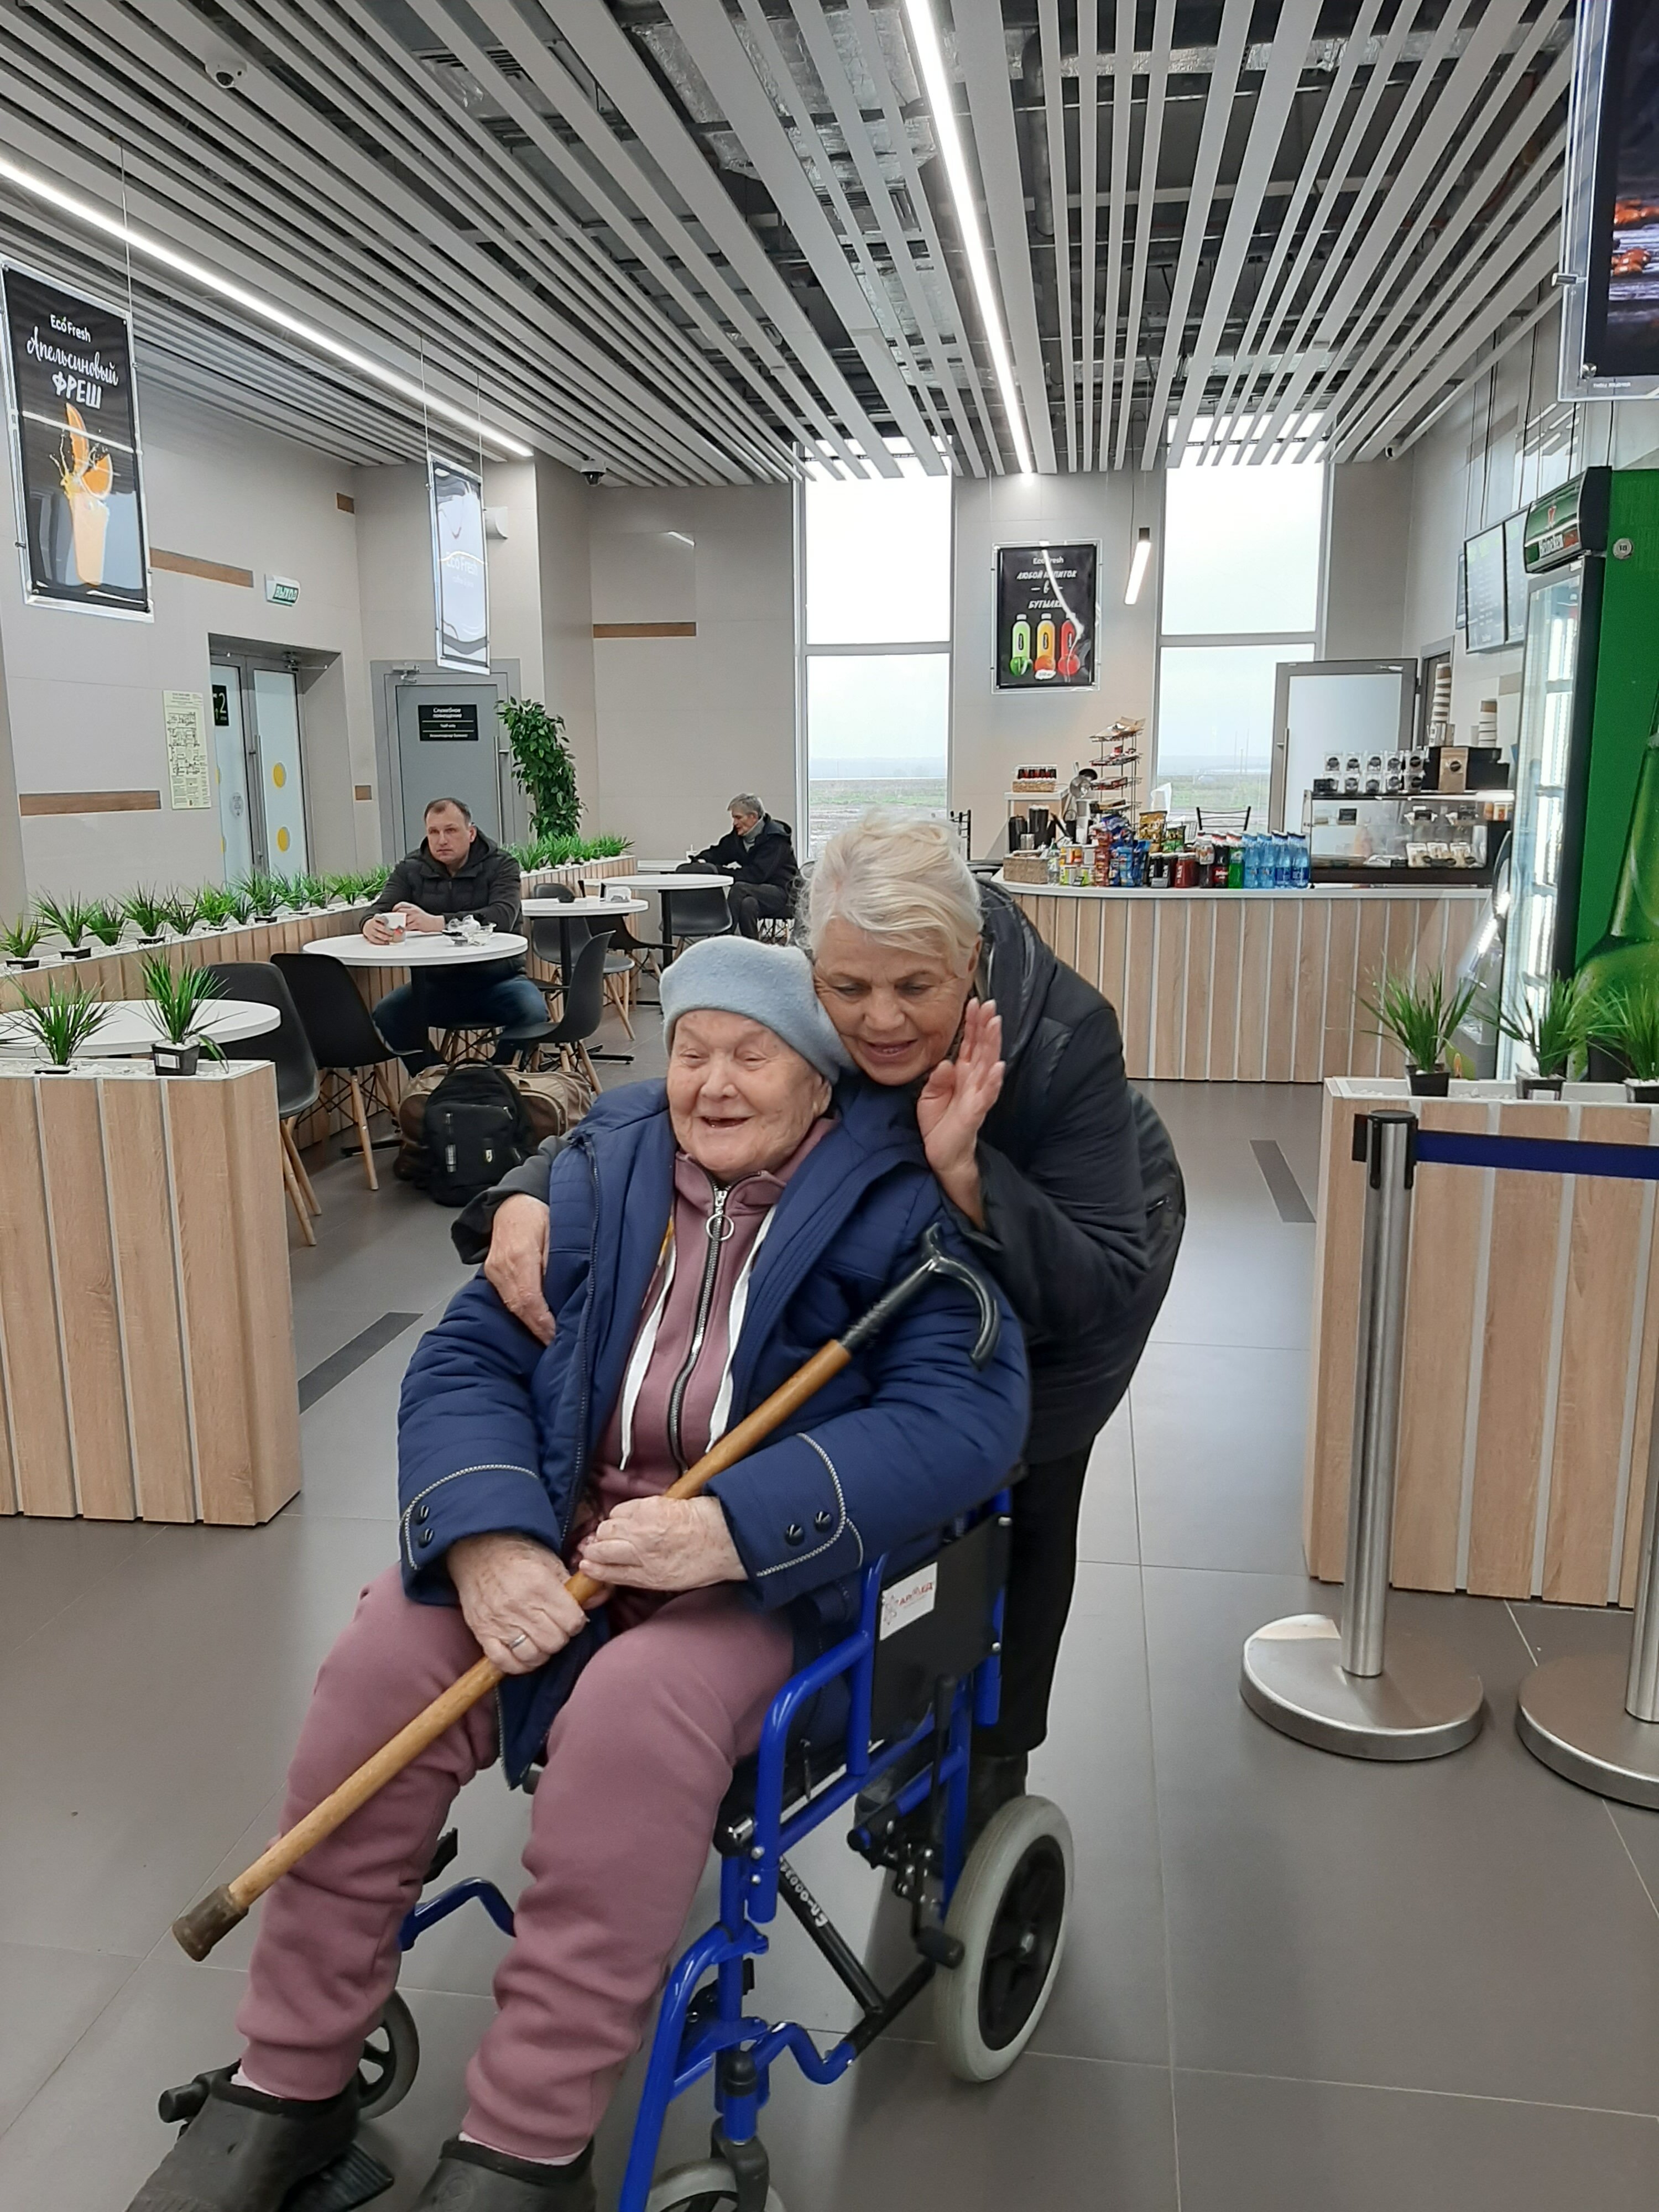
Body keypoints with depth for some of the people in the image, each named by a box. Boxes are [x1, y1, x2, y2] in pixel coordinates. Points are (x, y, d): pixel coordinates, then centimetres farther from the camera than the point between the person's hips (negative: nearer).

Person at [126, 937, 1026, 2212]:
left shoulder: (903, 1199, -6)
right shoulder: (604, 1169, 6)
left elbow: (965, 1413, -18)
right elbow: (466, 1362, 1)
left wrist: (735, 1526, -29)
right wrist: (485, 1538, -19)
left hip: (765, 1563, -4)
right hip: (550, 1523, 4)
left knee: (631, 1717, -32)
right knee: (380, 1671, -19)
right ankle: (289, 2082, 3)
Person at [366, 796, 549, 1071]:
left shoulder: (501, 864, -4)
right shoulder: (410, 869, 6)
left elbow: (502, 916, -23)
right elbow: (381, 911, -5)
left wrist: (437, 923, -38)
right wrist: (371, 925, -33)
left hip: (496, 978, -2)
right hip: (436, 982, 3)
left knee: (533, 1012, -32)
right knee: (386, 1013, -24)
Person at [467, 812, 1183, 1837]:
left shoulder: (1064, 1034, -41)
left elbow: (1099, 1289, -40)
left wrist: (967, 1175, -53)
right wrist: (527, 1197, -43)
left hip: (1078, 1235, -3)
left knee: (1019, 1493, 3)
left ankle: (995, 1765, 26)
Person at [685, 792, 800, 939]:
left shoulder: (775, 837, -15)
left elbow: (757, 874, -25)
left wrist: (719, 871, -27)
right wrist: (699, 860, -13)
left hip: (782, 894, -6)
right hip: (758, 892, 6)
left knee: (739, 889, -31)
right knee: (748, 903, -31)